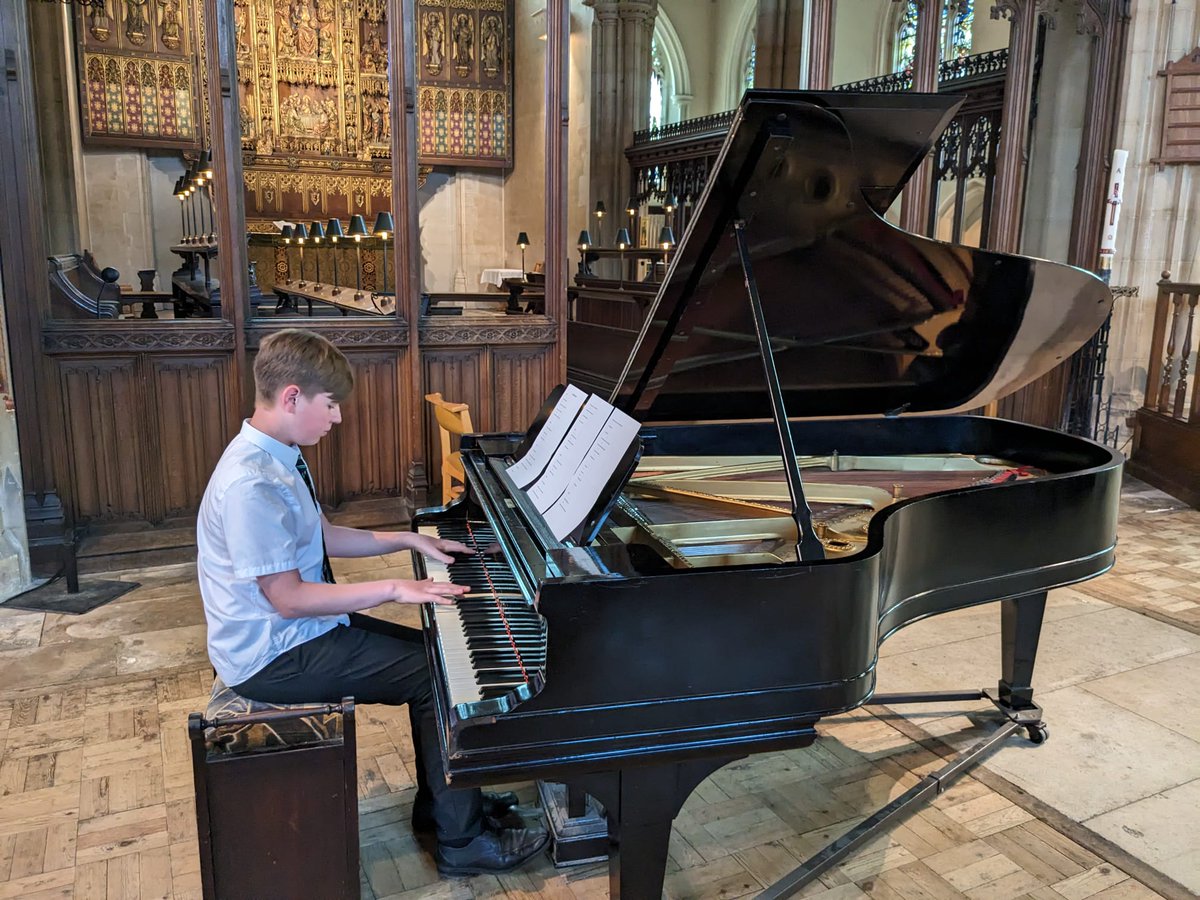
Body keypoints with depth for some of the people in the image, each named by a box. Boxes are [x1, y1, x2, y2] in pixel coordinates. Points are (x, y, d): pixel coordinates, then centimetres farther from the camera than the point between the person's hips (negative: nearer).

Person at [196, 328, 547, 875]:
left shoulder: (277, 457, 4)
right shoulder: (251, 483, -28)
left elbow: (320, 538, 15)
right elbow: (288, 598, -27)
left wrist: (406, 539, 10)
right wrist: (394, 589, -24)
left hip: (299, 628, 10)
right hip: (274, 657, -10)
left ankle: (439, 803, 25)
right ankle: (460, 841, 4)